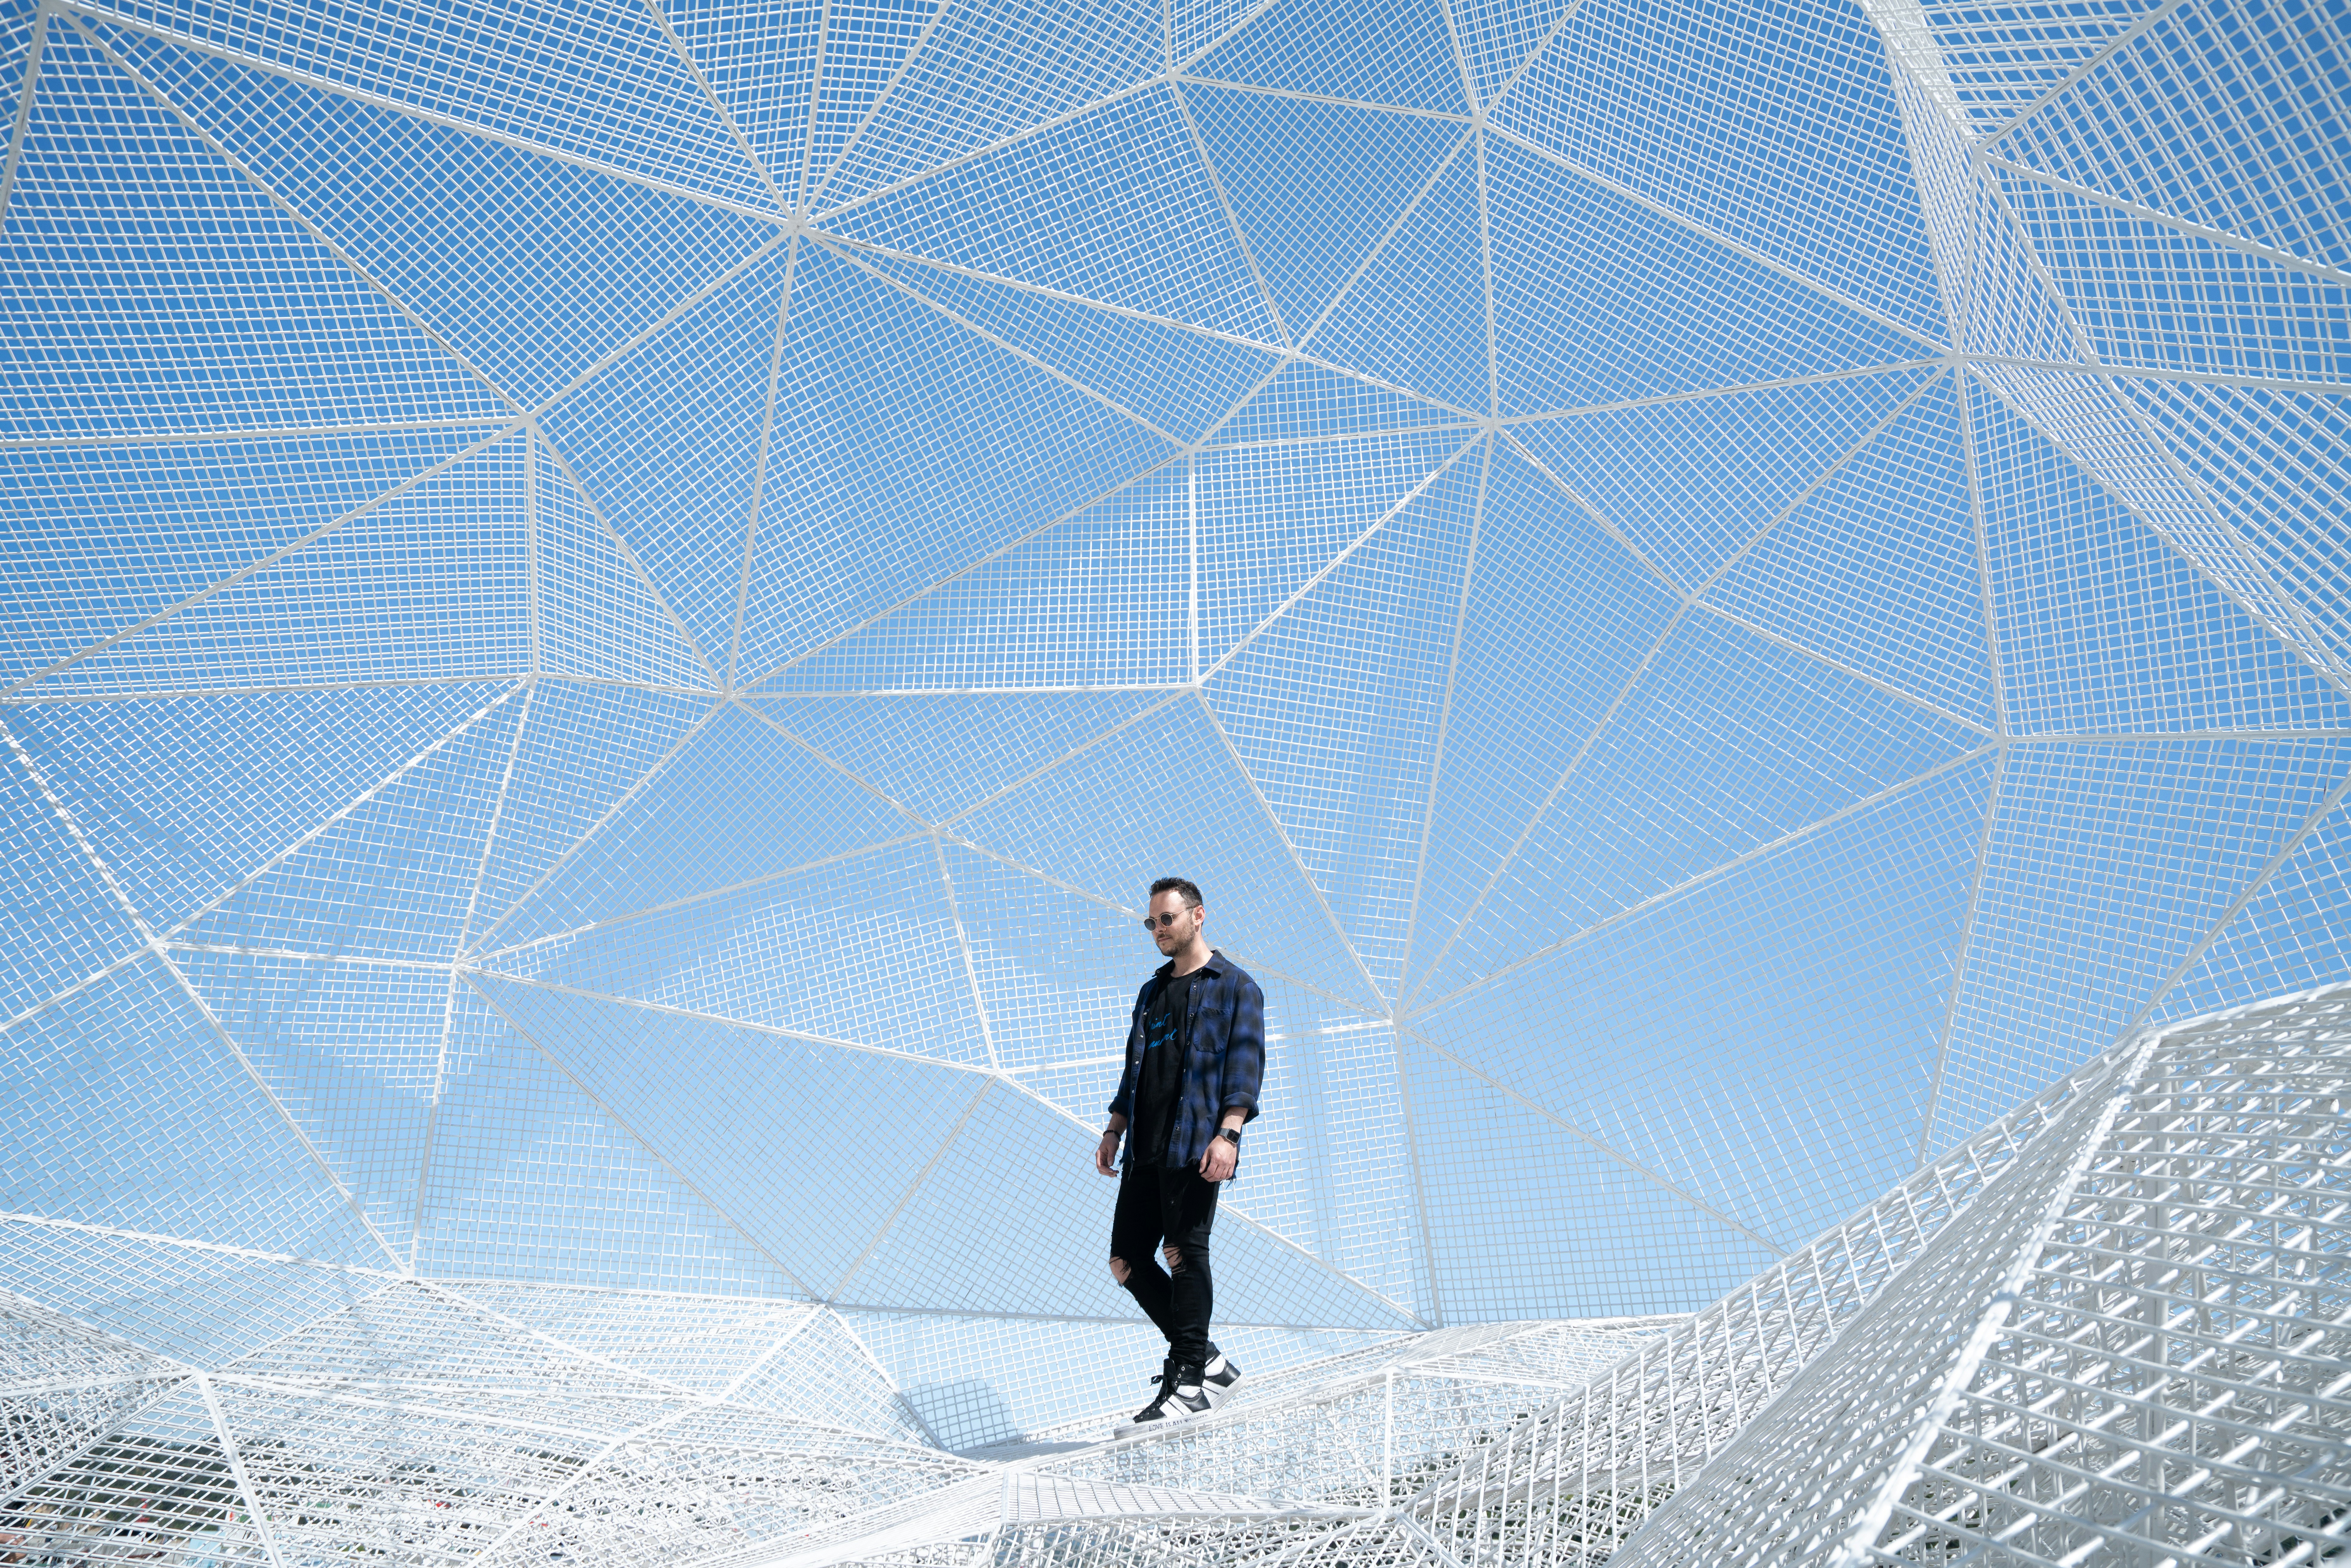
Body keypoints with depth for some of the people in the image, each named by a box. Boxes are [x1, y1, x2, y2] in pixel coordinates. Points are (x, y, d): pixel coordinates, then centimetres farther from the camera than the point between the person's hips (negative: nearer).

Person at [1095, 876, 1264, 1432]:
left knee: (1184, 1252, -12)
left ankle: (1190, 1383, -5)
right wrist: (1115, 1130, 14)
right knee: (1127, 1260, 4)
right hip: (1146, 1150, 8)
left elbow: (1246, 1063, -7)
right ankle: (1205, 1359, 15)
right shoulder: (1152, 993, 25)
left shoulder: (1235, 986, 3)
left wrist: (1228, 1133, -19)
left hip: (1195, 1145, -7)